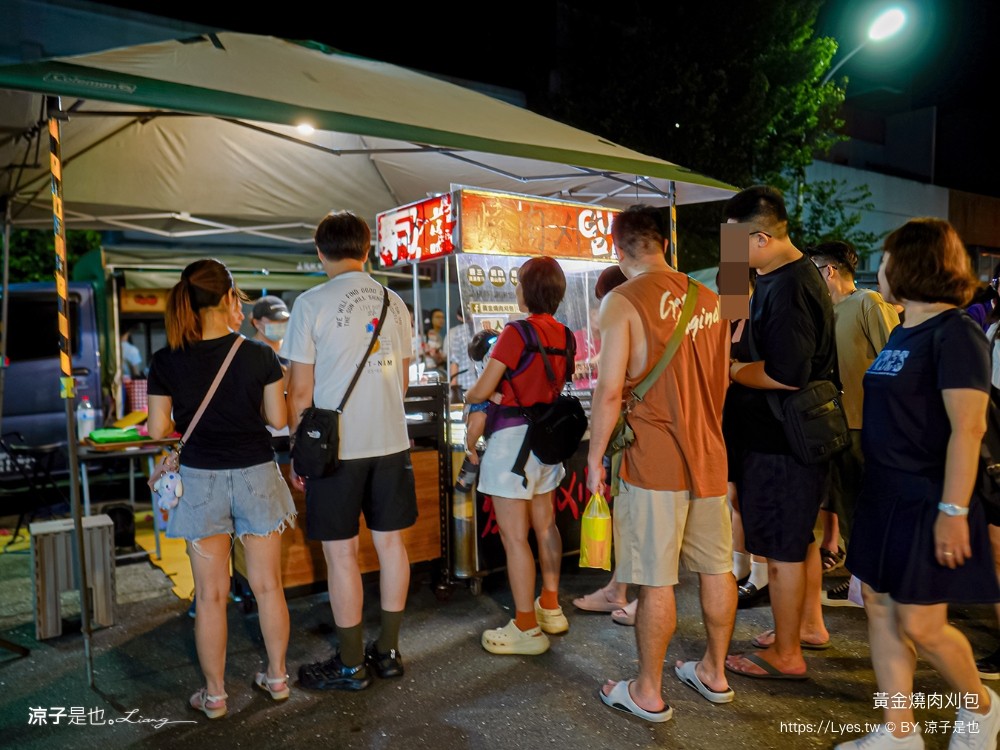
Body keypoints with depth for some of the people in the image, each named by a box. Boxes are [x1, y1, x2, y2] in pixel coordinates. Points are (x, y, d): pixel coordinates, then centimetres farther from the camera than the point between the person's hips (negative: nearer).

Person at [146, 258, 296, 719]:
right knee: (268, 585, 14)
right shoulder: (260, 356, -9)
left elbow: (159, 430, -2)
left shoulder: (166, 362, -7)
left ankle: (214, 694, 25)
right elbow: (278, 420, -4)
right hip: (255, 474, 0)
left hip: (201, 479, 0)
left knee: (211, 594, 12)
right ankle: (277, 678, 30)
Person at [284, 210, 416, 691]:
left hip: (336, 447, -5)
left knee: (342, 553, 5)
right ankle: (388, 651, 26)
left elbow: (300, 390, -8)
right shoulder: (393, 302, 7)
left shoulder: (312, 303, -8)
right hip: (391, 442, 5)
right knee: (390, 543, 12)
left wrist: (298, 452, 2)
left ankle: (351, 665, 17)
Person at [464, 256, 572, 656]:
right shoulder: (564, 335, 5)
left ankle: (526, 628, 7)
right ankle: (550, 607, 32)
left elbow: (481, 391, -13)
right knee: (545, 525, 18)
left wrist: (467, 395, 9)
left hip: (513, 438, -8)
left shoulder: (516, 333, -15)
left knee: (514, 536, -1)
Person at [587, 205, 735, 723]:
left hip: (654, 460, -6)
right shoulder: (709, 300, 7)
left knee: (656, 581, 3)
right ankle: (713, 673, 33)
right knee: (716, 568, 16)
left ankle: (648, 693, 17)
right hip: (709, 454, 7)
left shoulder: (622, 301, -11)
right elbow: (721, 379, 15)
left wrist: (595, 455, -6)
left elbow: (610, 391, -16)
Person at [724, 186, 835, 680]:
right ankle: (809, 625, 40)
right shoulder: (799, 275, 11)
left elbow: (786, 374, -29)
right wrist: (737, 363, 8)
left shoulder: (786, 290, -23)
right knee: (799, 536, 23)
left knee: (781, 547, 3)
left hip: (781, 441, -10)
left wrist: (730, 370, -15)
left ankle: (785, 655, 18)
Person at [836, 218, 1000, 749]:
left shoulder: (954, 333, -14)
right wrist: (871, 485, 15)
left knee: (920, 624, 0)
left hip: (926, 501, -8)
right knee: (880, 607, 10)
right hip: (885, 495, 9)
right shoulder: (902, 332, 11)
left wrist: (953, 512, -23)